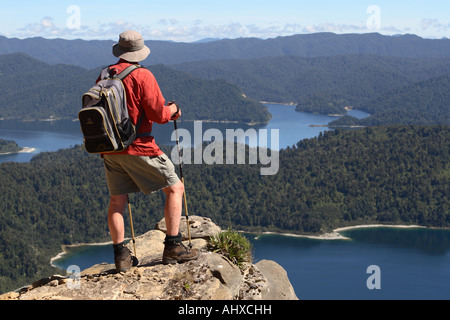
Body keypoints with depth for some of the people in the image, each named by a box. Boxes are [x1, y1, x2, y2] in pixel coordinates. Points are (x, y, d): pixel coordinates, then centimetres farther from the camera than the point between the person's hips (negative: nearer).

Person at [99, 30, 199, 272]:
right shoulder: (142, 76, -10)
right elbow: (158, 114, -13)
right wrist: (172, 110, 8)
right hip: (139, 148, -6)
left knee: (117, 201, 12)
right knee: (175, 188, 5)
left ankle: (120, 255, 9)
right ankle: (173, 247, 0)